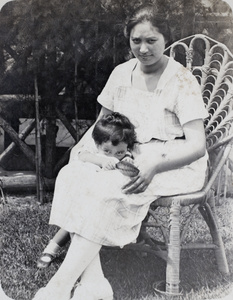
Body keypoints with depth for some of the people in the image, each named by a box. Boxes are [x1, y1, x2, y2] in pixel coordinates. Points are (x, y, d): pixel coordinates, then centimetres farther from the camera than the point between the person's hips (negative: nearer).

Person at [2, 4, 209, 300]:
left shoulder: (182, 81, -10)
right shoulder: (122, 73, 7)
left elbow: (197, 145, -15)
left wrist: (154, 166, -31)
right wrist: (83, 146, -5)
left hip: (172, 163, -5)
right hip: (127, 155, 6)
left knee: (107, 191, -32)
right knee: (72, 176, -23)